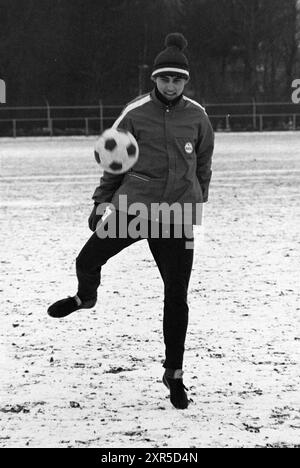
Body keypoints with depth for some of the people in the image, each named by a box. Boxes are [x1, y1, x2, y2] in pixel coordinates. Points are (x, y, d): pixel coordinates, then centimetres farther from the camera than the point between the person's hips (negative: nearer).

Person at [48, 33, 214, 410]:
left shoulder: (196, 116, 3)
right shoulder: (136, 114, -1)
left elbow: (203, 163, 15)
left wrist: (198, 201, 19)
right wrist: (103, 199, 6)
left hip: (177, 213, 1)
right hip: (133, 206, -1)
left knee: (177, 295, -1)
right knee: (88, 261, -14)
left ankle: (174, 372, 13)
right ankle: (86, 296, 26)